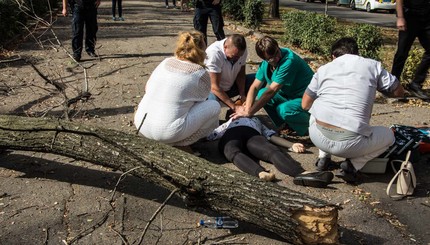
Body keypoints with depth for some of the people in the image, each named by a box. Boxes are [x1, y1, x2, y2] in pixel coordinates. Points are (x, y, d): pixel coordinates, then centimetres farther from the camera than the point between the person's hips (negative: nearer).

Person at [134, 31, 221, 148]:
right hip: (168, 133, -7)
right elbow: (202, 99, 9)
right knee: (214, 106, 5)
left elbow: (148, 88, 15)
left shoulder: (166, 62, 7)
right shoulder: (200, 74, -8)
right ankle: (181, 143, 6)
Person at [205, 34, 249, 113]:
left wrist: (242, 95, -18)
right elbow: (214, 87, -31)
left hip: (230, 86, 5)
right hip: (212, 89, -5)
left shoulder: (242, 51, -16)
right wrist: (234, 106, -31)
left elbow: (241, 74, -2)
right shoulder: (214, 53, -33)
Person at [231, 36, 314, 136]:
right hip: (288, 94, 8)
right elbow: (255, 87, -6)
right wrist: (247, 109, -23)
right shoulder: (266, 63, -5)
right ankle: (283, 125, 7)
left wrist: (249, 113, -30)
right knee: (261, 94, -7)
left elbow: (272, 91, -31)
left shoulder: (289, 61, -30)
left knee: (284, 109, -34)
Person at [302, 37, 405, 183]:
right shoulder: (373, 65, 9)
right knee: (388, 135, 28)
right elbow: (398, 91, 18)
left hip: (318, 137, 3)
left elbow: (305, 104, 16)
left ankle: (324, 157, 18)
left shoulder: (324, 68, 12)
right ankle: (353, 165, 5)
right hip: (350, 143, -2)